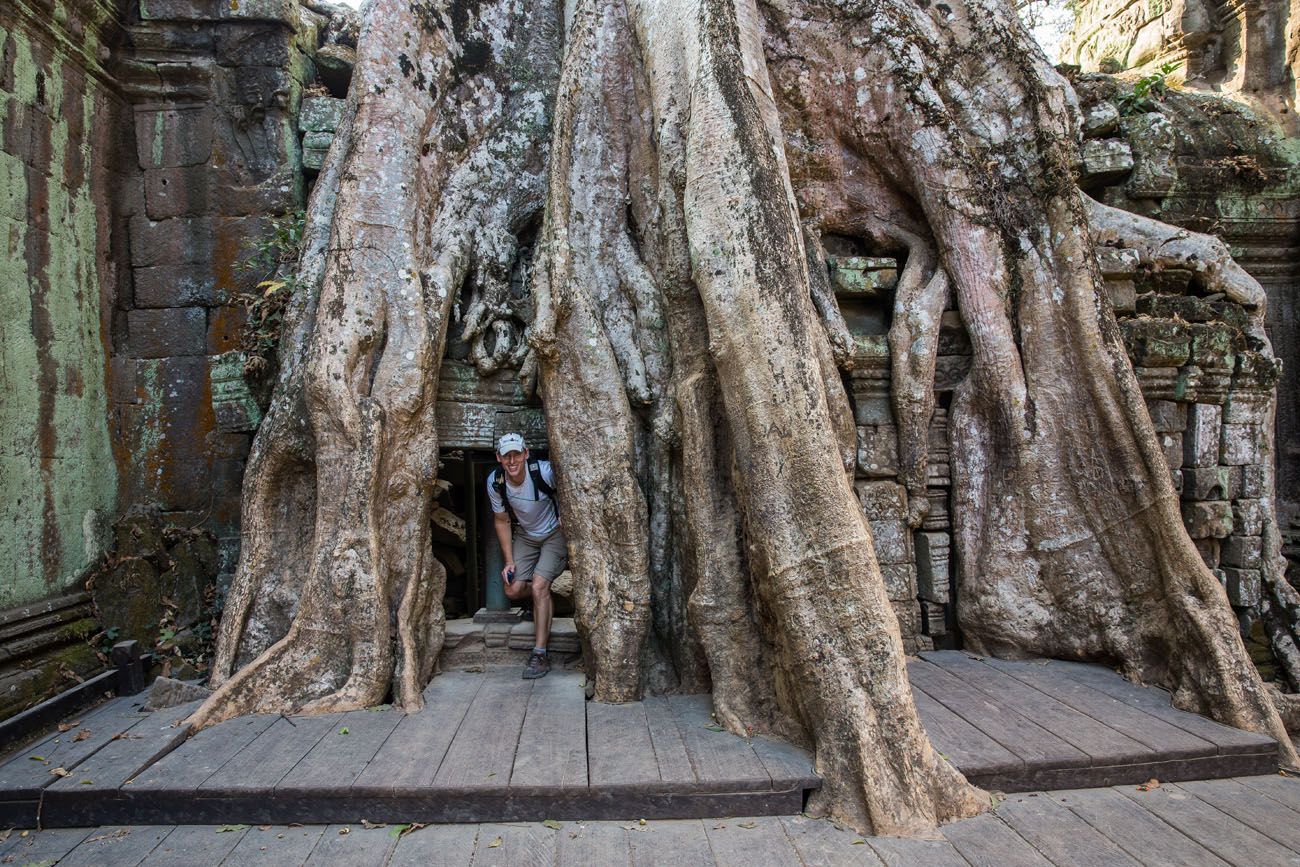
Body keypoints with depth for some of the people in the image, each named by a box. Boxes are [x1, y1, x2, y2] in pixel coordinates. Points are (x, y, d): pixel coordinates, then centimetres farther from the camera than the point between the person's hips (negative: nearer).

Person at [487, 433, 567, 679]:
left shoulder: (544, 471, -28)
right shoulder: (495, 482, -16)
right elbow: (502, 521, -2)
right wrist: (509, 561, -5)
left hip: (554, 534, -4)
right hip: (524, 536, 4)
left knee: (539, 586, -19)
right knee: (513, 590, -7)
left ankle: (540, 655, -13)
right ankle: (544, 598, 28)